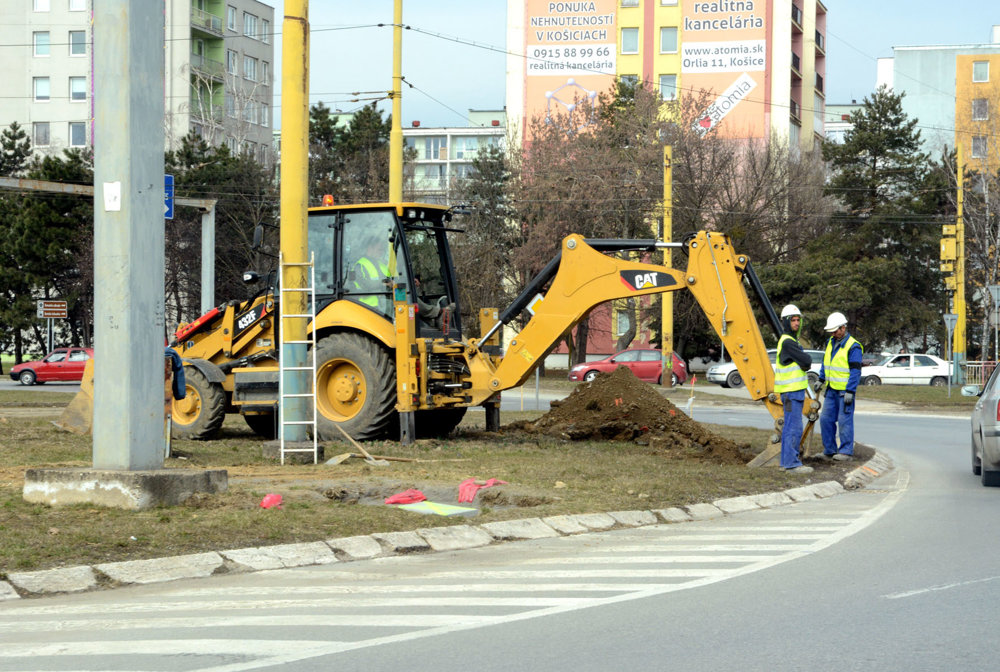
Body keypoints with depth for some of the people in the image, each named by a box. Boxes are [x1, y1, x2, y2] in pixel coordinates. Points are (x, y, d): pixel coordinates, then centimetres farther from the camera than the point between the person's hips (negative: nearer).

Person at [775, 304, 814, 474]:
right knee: (794, 428, -11)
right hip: (791, 392, -11)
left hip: (796, 391, 11)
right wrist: (806, 361, 2)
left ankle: (788, 460, 20)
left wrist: (804, 363, -2)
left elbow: (805, 364, 19)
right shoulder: (787, 342, -17)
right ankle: (792, 463, -11)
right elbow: (806, 361, -19)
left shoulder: (792, 341, 17)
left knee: (789, 427, 14)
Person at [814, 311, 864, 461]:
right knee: (826, 419, 9)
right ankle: (829, 450, 17)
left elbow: (855, 371, -16)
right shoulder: (831, 342, 11)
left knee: (844, 421, -5)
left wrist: (850, 392, -19)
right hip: (831, 389, 8)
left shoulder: (853, 347, -14)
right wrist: (821, 380, 17)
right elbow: (825, 363, 24)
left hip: (845, 391, -8)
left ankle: (846, 451, 1)